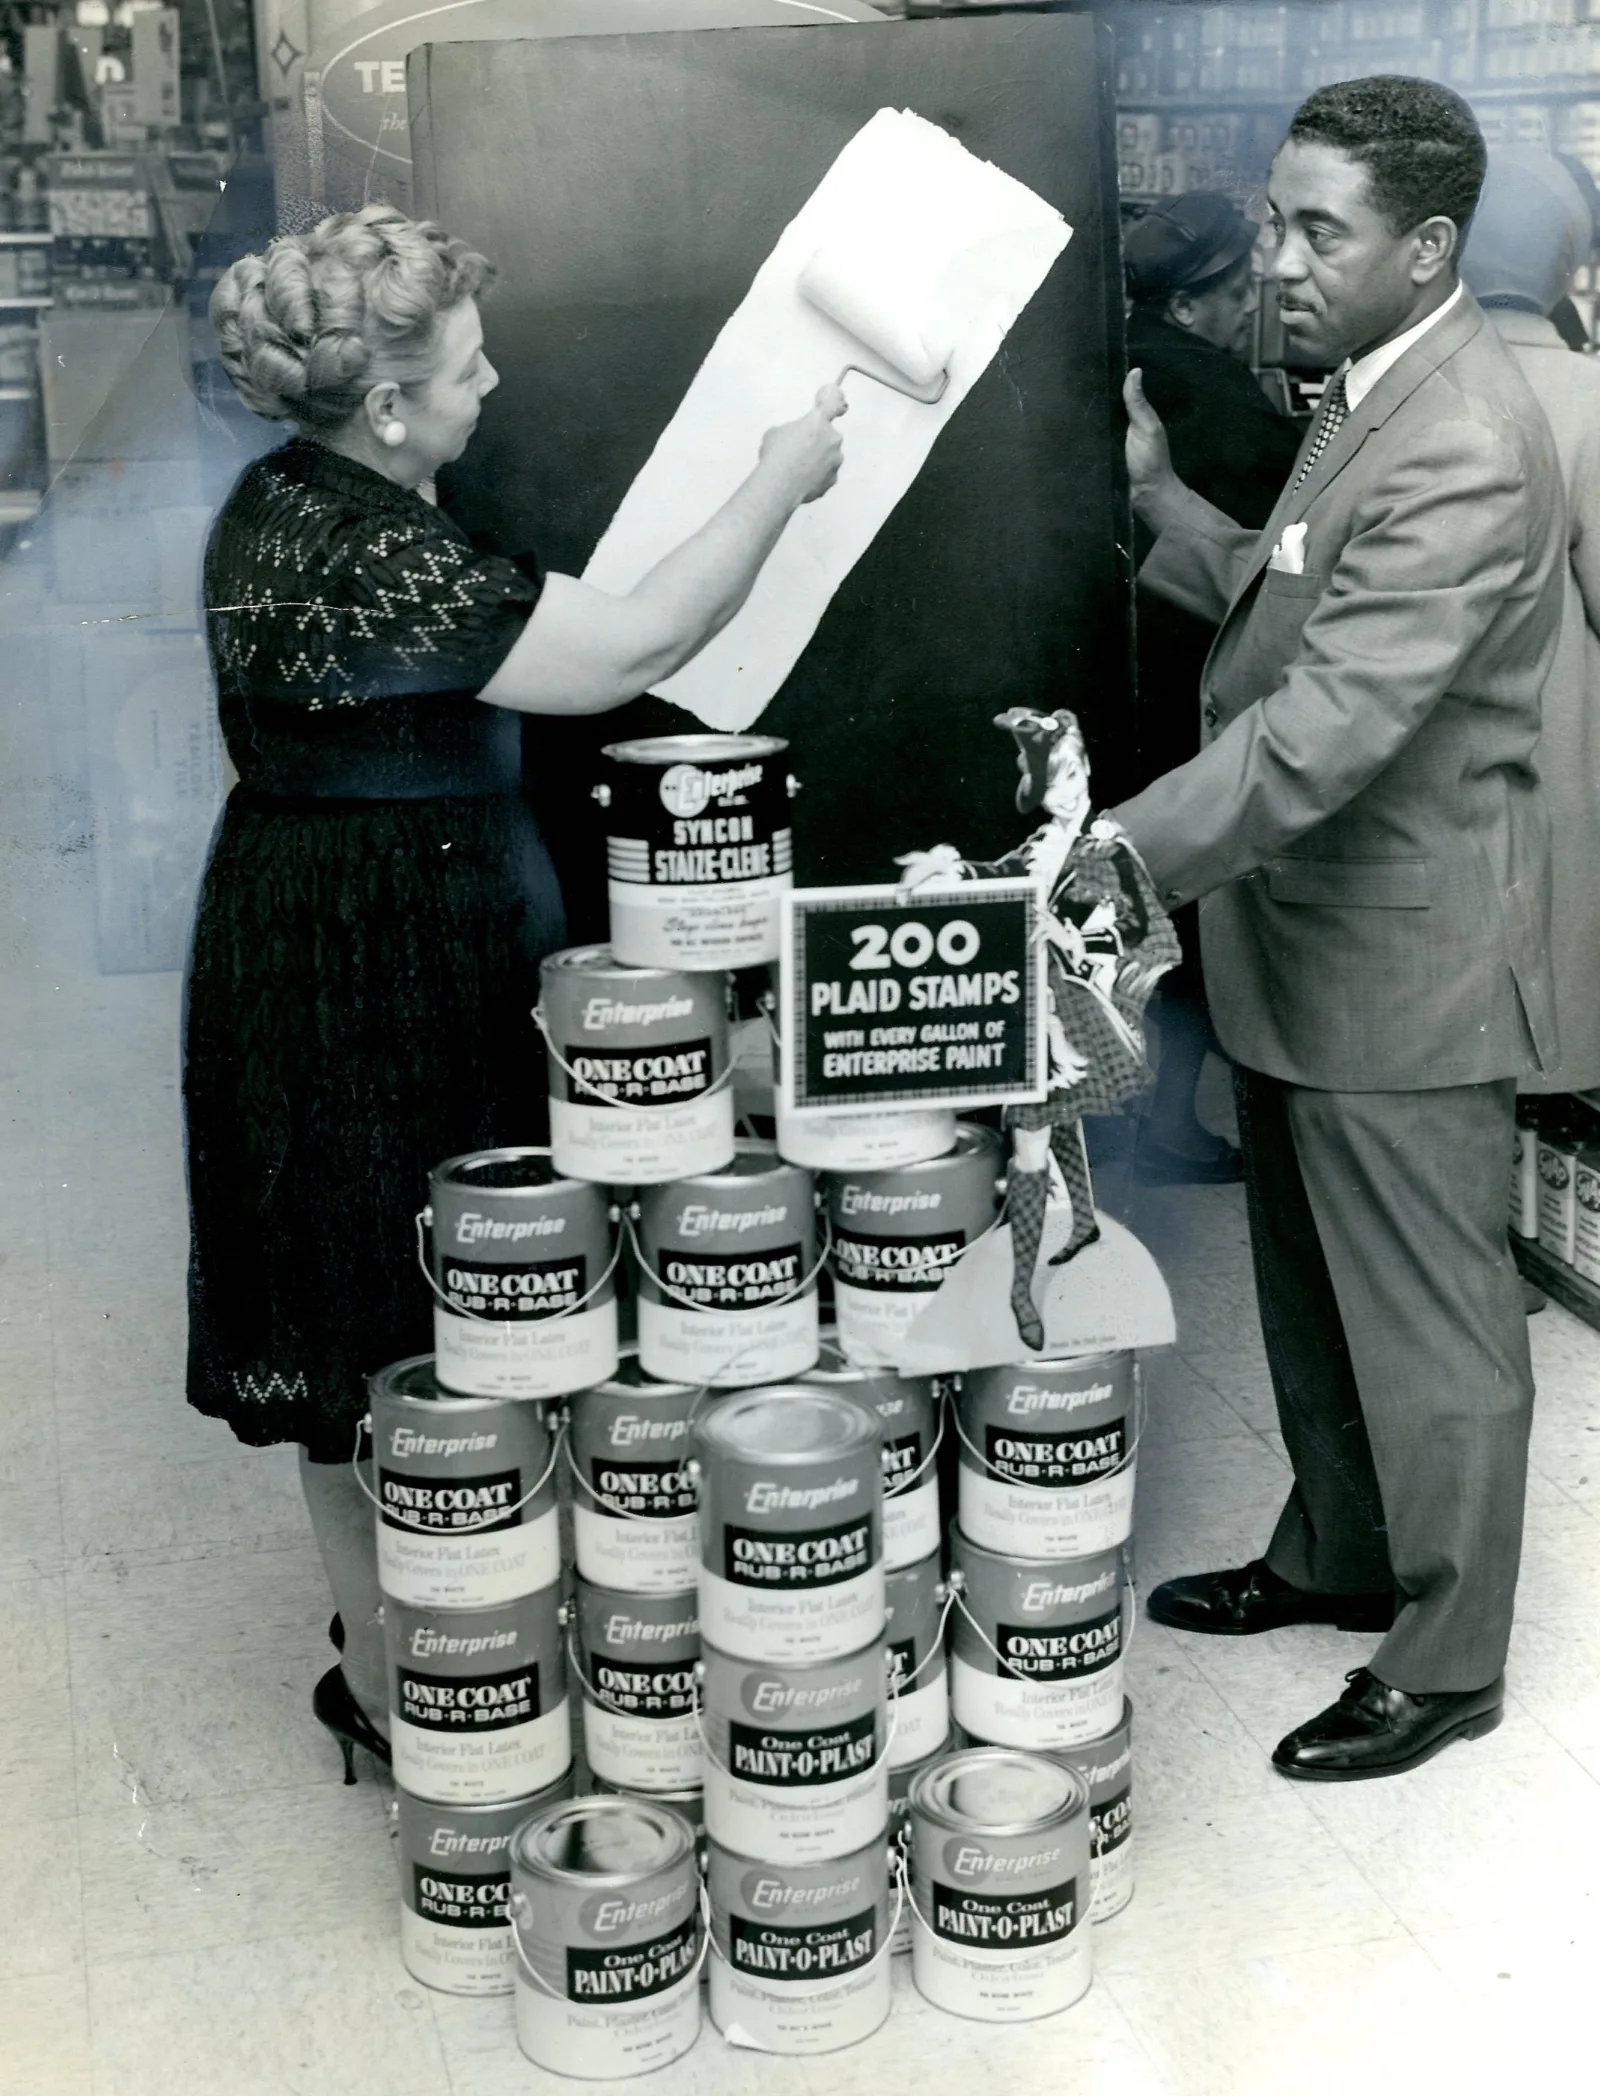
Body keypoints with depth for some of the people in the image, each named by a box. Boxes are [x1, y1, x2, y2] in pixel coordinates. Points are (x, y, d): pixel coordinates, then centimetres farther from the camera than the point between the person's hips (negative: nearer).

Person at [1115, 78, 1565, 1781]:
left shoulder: (1466, 452, -25)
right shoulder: (1366, 394, 8)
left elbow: (1325, 728, -32)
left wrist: (1116, 859, -36)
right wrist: (1158, 497, 5)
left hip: (1400, 951, -10)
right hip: (1300, 927, 10)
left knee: (1427, 1321, 6)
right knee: (1313, 1290, 23)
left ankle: (1444, 1661, 23)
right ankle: (1333, 1561, 42)